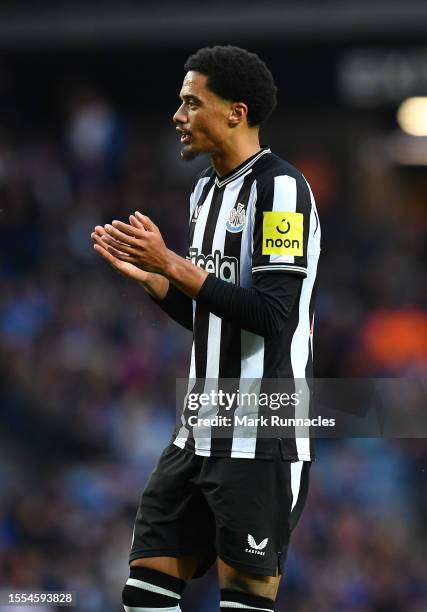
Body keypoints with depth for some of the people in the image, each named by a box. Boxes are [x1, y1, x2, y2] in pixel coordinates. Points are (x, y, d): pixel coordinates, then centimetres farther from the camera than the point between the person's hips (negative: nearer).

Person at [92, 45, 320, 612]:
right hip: (199, 436, 9)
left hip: (260, 443, -9)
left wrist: (174, 264, -20)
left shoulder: (280, 187, -12)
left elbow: (273, 315, -21)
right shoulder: (205, 189, 15)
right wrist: (145, 272, 10)